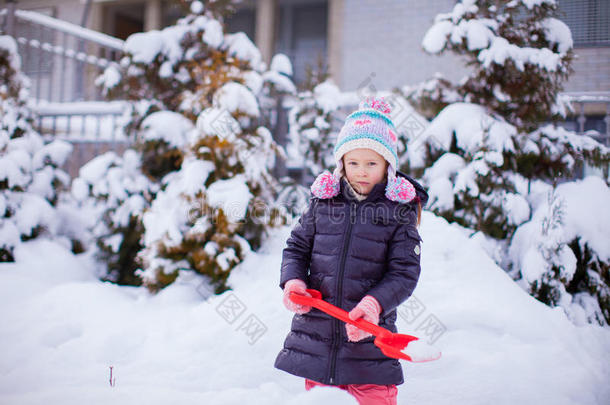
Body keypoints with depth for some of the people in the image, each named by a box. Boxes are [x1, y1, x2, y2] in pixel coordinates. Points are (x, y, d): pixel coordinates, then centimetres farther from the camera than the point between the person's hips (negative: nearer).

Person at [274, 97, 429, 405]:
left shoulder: (400, 209, -4)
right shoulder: (323, 200, 4)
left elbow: (404, 272, -6)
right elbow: (297, 247, 11)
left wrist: (374, 303, -23)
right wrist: (293, 281, -9)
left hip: (370, 335, -2)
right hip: (316, 330, 3)